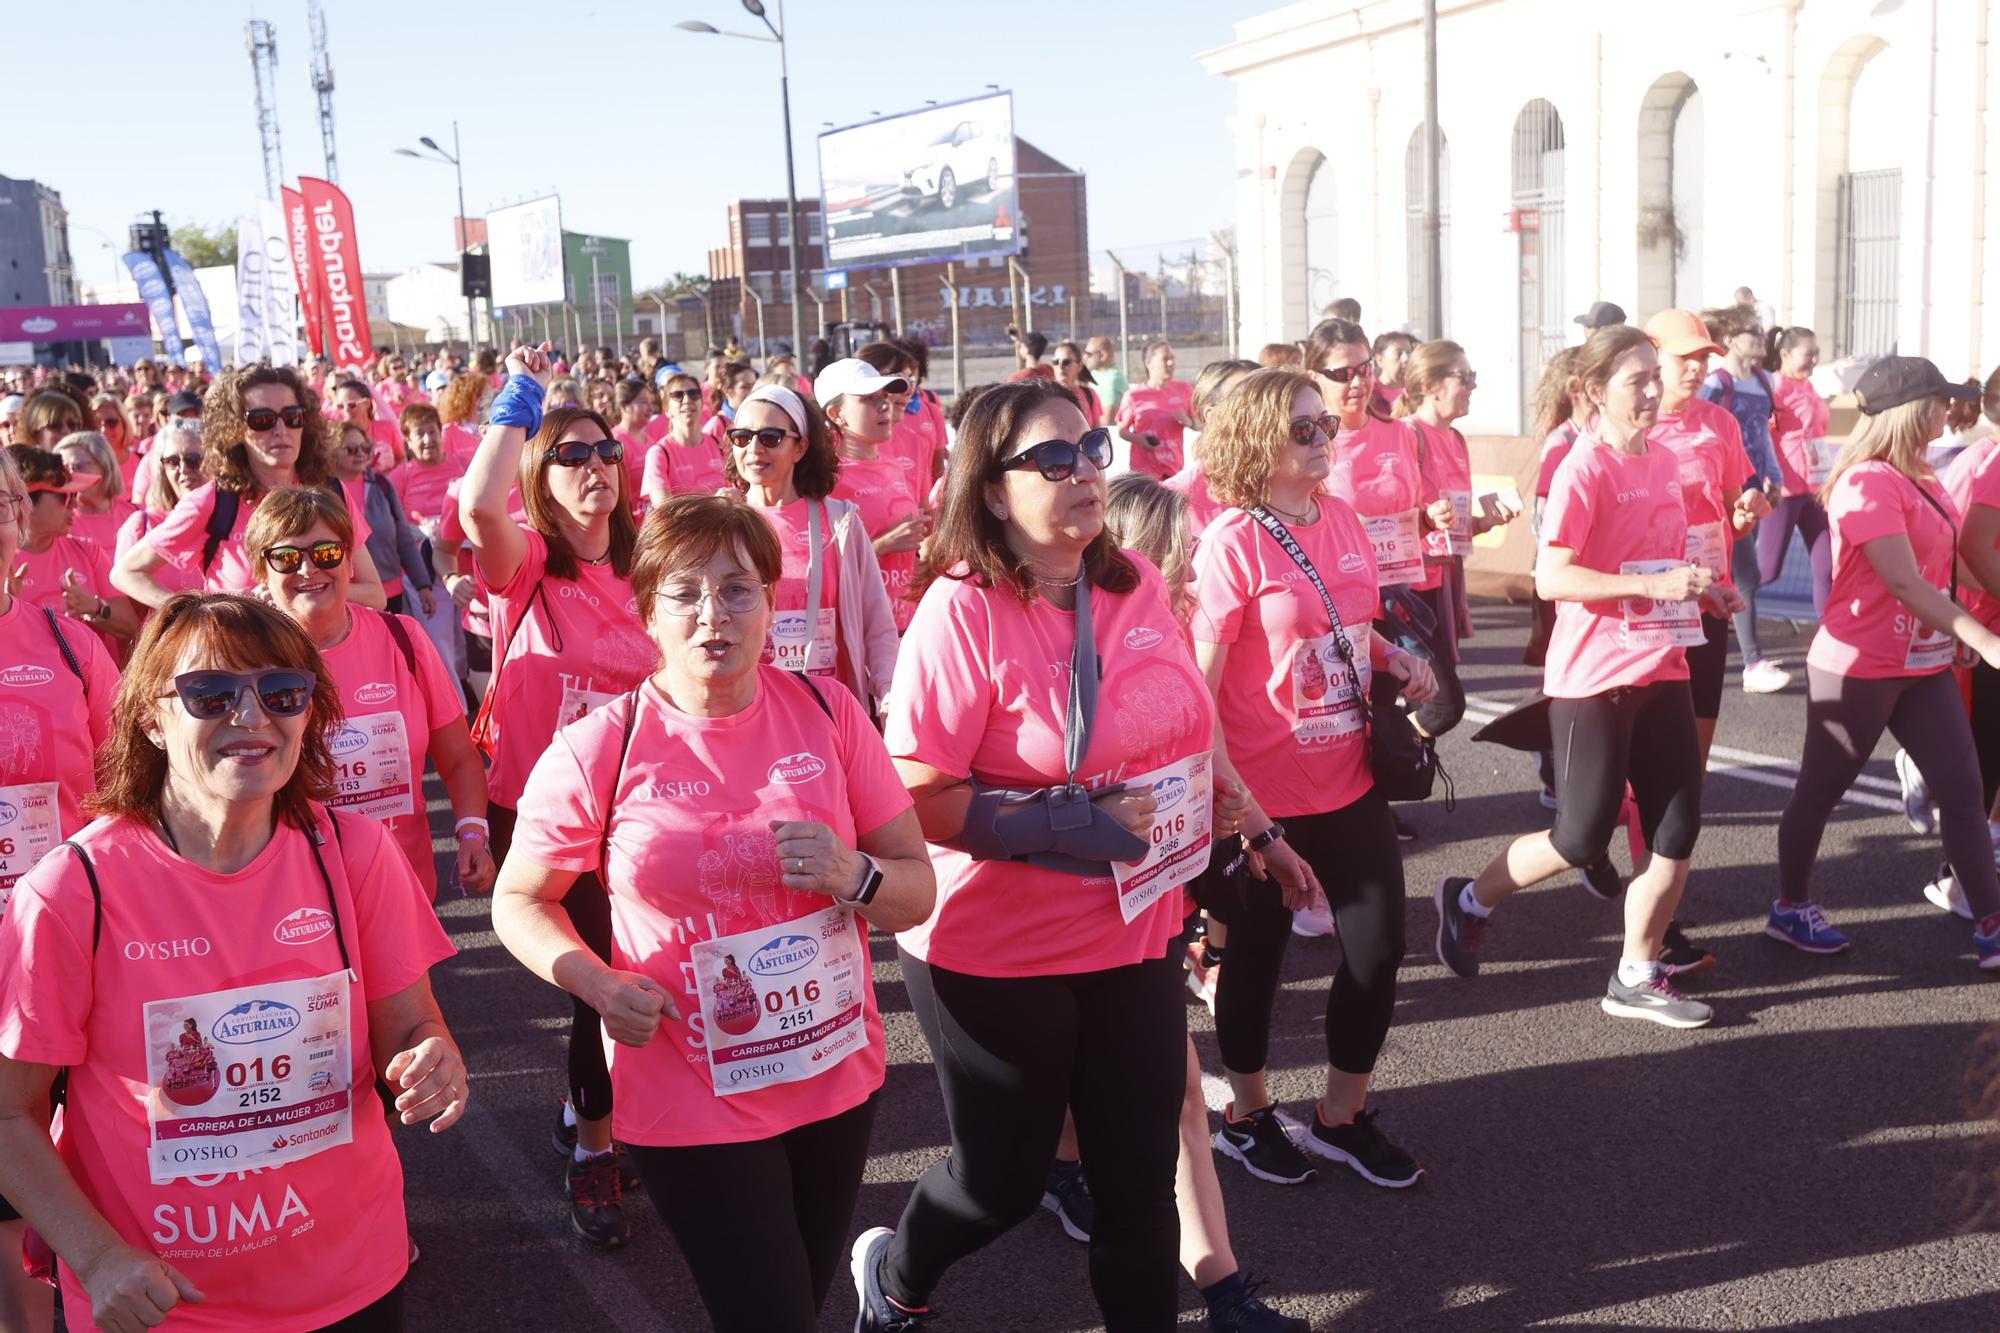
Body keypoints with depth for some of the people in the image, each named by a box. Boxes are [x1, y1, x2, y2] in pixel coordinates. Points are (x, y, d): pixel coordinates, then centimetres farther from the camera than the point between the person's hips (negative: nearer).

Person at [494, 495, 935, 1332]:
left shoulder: (829, 714, -6)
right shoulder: (598, 749, -12)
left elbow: (918, 890, -1)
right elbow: (519, 902, -1)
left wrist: (854, 878, -22)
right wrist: (598, 985, -18)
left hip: (838, 1077, 3)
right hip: (690, 1099, -3)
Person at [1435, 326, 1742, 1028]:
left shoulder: (1664, 462, 10)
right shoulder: (1583, 468, -14)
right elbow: (1550, 578, -20)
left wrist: (1699, 587, 7)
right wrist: (1653, 585, -26)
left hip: (1662, 669, 7)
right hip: (1593, 678, -7)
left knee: (1678, 829, 5)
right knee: (1582, 838, 0)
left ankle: (1638, 977, 19)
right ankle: (1469, 899, 24)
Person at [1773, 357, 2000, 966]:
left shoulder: (1918, 478, 10)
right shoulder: (1869, 482, -18)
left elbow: (1937, 565, 16)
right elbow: (1902, 582, -24)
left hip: (1923, 664, 9)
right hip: (1859, 668, -9)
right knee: (1821, 787, 7)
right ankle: (1791, 907, 23)